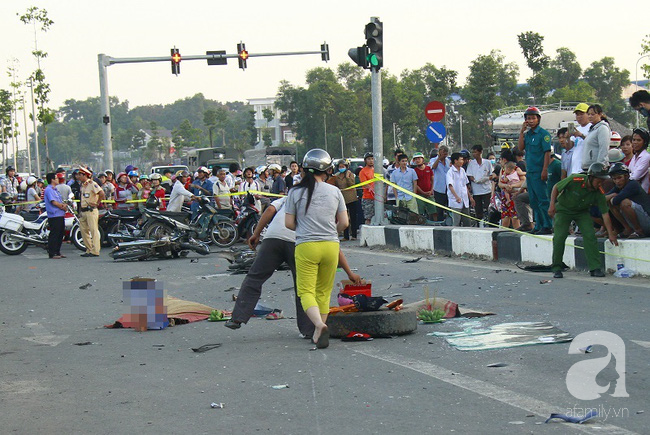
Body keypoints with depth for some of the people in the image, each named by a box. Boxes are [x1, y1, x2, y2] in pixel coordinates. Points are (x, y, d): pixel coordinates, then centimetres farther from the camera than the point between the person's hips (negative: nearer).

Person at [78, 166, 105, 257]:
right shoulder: (82, 185, 16)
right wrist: (80, 209, 19)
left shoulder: (92, 184, -11)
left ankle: (95, 251, -7)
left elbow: (102, 193, -22)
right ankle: (89, 250, 16)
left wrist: (97, 203, -16)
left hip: (91, 211, -9)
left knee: (94, 231, -7)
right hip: (83, 211, 10)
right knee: (84, 230, 10)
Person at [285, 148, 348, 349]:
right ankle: (318, 333, 17)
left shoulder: (296, 192, -2)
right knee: (324, 291, 15)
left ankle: (319, 324, -24)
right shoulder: (334, 192, 2)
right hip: (331, 245, 2)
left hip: (306, 246, -2)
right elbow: (344, 223, 5)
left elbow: (289, 223, 0)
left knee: (306, 290, 0)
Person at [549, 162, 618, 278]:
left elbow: (605, 213, -15)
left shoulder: (599, 193, -19)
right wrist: (552, 205, -21)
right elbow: (556, 188, -14)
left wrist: (611, 234, -16)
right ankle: (556, 268, 1)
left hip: (582, 212, 3)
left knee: (590, 236, -14)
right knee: (559, 237, -14)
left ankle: (595, 268, -8)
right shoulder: (575, 180, -29)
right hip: (563, 209, -3)